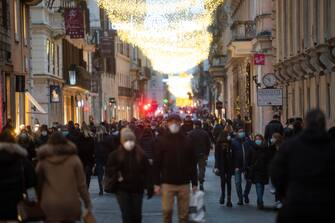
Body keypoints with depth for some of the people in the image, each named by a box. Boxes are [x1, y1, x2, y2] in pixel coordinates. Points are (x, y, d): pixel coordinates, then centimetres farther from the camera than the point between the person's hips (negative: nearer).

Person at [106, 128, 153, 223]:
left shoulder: (141, 155, -1)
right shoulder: (115, 155, -4)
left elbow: (147, 172, 0)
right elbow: (108, 171, 1)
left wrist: (150, 188, -5)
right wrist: (116, 171, -21)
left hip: (137, 189, 1)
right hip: (122, 190, -1)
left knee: (137, 215, 7)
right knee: (127, 215, -5)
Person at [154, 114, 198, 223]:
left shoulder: (186, 140, 6)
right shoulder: (162, 140, 0)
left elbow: (193, 163, 8)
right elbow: (156, 163, -1)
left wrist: (194, 183, 5)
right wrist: (157, 183, -6)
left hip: (184, 183, 2)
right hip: (167, 183, -2)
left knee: (184, 213, 5)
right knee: (167, 210, -5)